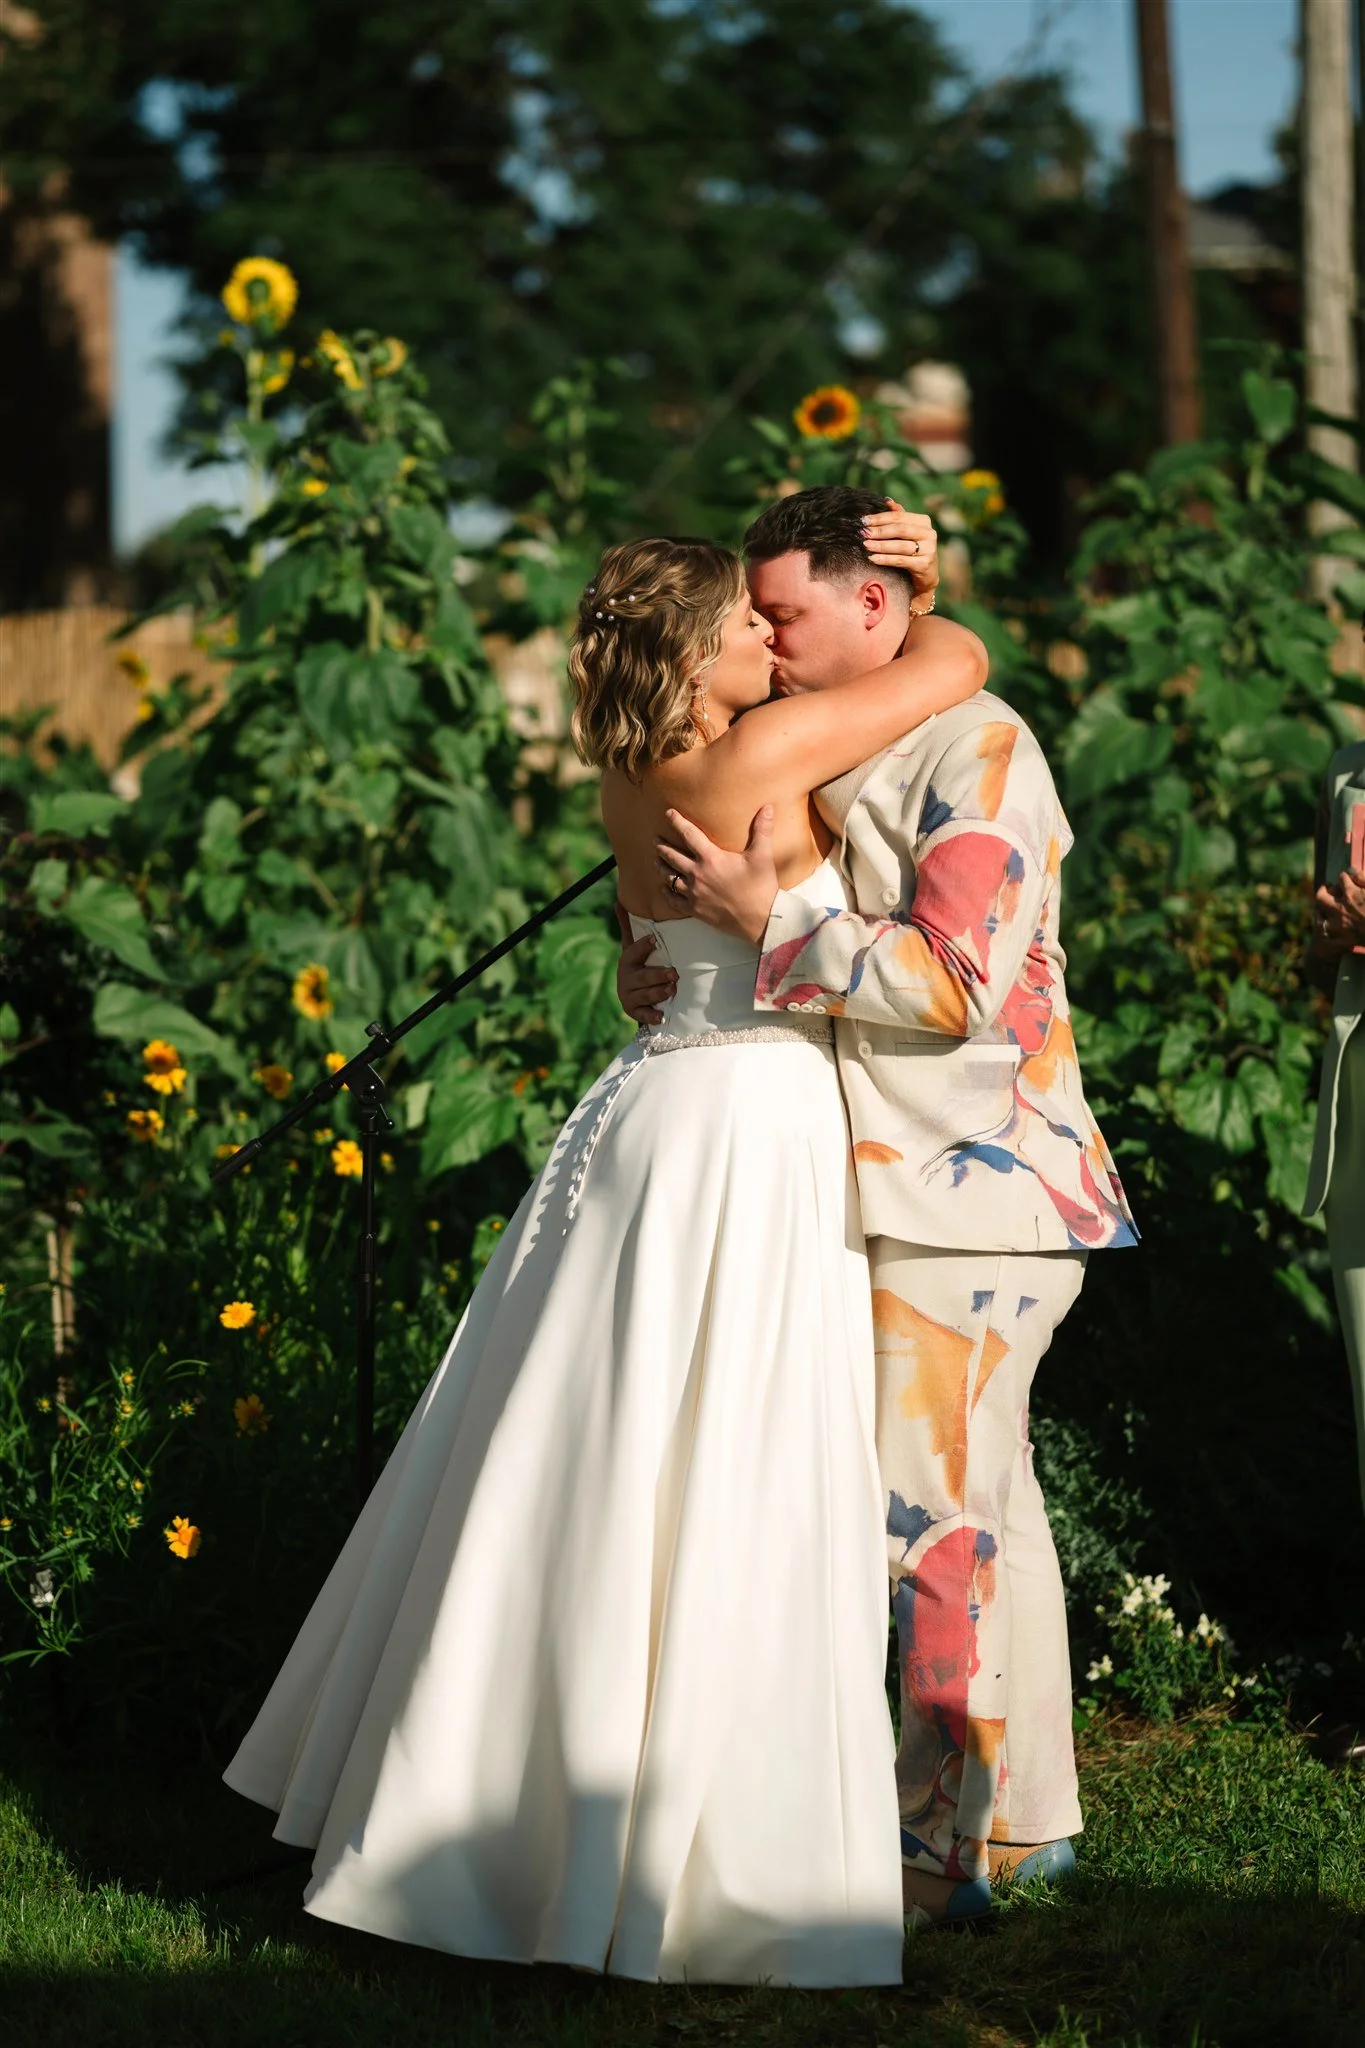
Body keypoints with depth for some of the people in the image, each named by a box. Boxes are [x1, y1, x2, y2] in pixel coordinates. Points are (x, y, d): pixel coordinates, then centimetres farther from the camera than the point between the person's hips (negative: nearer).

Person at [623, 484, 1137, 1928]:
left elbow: (956, 983, -23)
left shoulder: (977, 752, -14)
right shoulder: (843, 755, 14)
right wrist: (661, 970, 7)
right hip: (912, 1182, 9)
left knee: (931, 1513, -8)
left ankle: (951, 1851, -2)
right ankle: (1027, 1820, 23)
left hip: (970, 1195, -9)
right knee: (986, 1501, 14)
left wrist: (766, 920, -20)